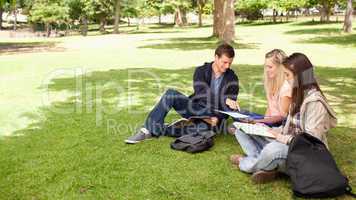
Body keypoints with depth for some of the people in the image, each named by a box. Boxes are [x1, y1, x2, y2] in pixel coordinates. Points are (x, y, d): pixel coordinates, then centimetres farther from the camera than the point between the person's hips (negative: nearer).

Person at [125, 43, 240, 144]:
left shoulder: (232, 78, -1)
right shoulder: (201, 71, -2)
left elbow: (230, 106, -6)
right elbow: (201, 94, -19)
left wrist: (218, 118, -26)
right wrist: (225, 100, -33)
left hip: (214, 116, -2)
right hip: (196, 108, 2)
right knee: (171, 94, -23)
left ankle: (155, 130, -26)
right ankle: (148, 129, -23)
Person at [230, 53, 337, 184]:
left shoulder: (314, 102, -20)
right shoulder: (298, 94, 7)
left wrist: (281, 138, -19)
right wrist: (270, 130, 0)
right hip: (287, 145, 9)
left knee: (274, 148, -40)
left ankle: (245, 164, -8)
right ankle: (267, 165, -17)